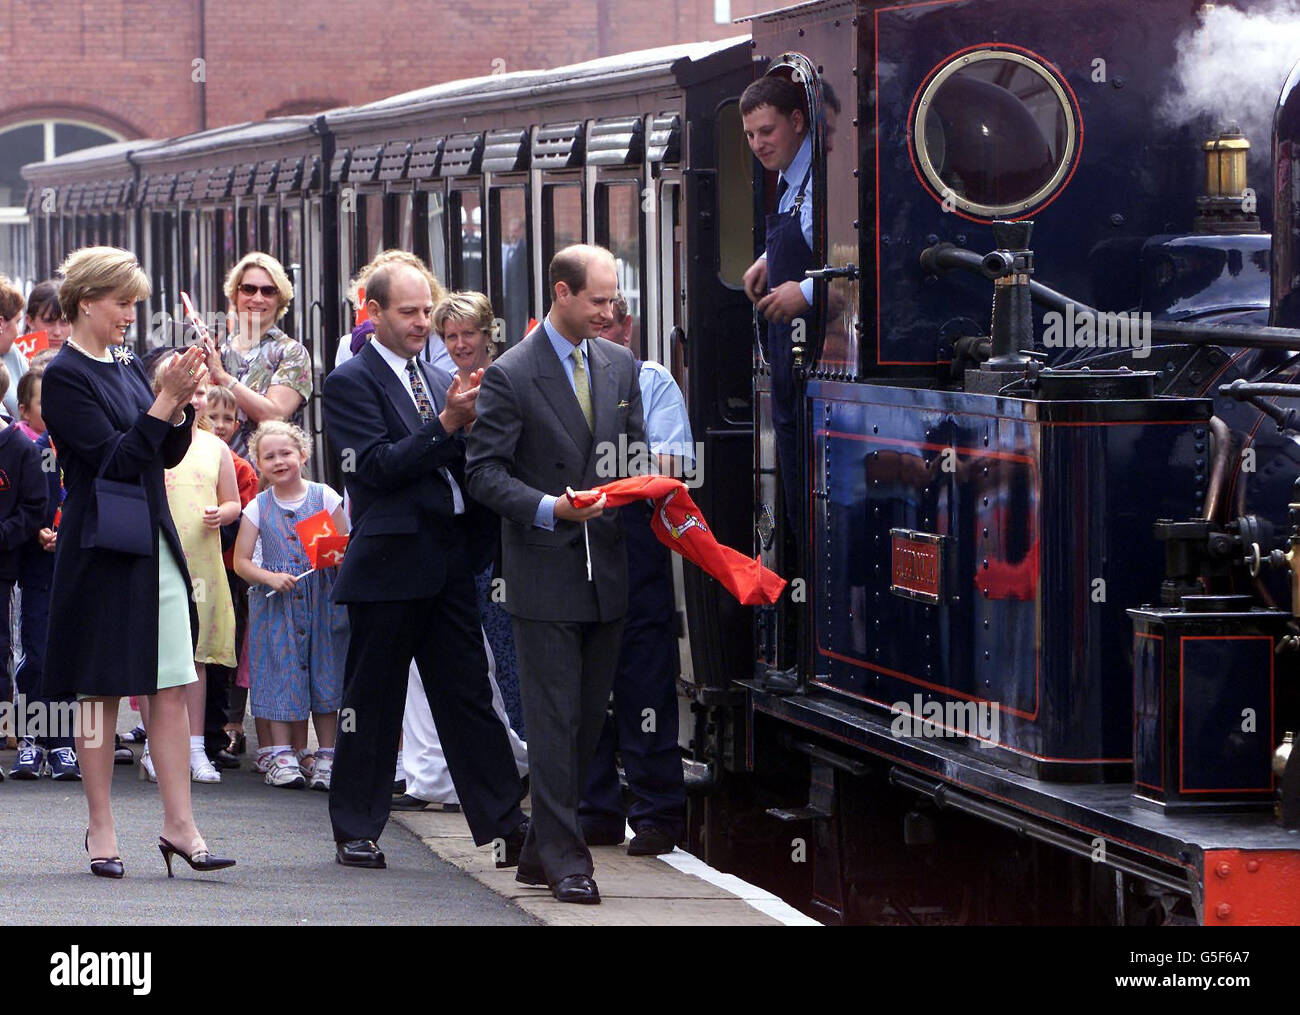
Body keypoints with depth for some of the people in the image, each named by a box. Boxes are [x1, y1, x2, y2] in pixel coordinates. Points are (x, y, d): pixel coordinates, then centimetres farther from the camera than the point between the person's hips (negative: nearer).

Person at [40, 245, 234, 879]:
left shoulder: (127, 365, 14)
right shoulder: (65, 376, -8)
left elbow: (169, 454, 14)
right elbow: (113, 458, -15)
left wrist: (183, 401, -2)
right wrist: (165, 403, -19)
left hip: (155, 541, 7)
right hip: (103, 547, -7)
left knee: (174, 686, 1)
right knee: (102, 690, 1)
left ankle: (179, 825, 2)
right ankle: (101, 830, 9)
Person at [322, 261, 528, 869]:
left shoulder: (438, 381, 17)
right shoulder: (351, 382, -4)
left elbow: (462, 465, 15)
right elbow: (378, 467, -15)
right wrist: (446, 426, -21)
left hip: (449, 561, 6)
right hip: (389, 562, -6)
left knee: (468, 695, 4)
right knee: (372, 703, 3)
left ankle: (503, 825, 3)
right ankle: (355, 831, 12)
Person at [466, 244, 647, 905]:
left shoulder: (620, 366, 10)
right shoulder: (510, 375, -8)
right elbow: (485, 474, -9)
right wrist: (551, 509, -23)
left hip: (606, 570, 6)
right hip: (545, 574, -6)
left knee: (588, 720, 10)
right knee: (554, 721, -5)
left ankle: (541, 850, 21)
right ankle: (564, 860, -2)